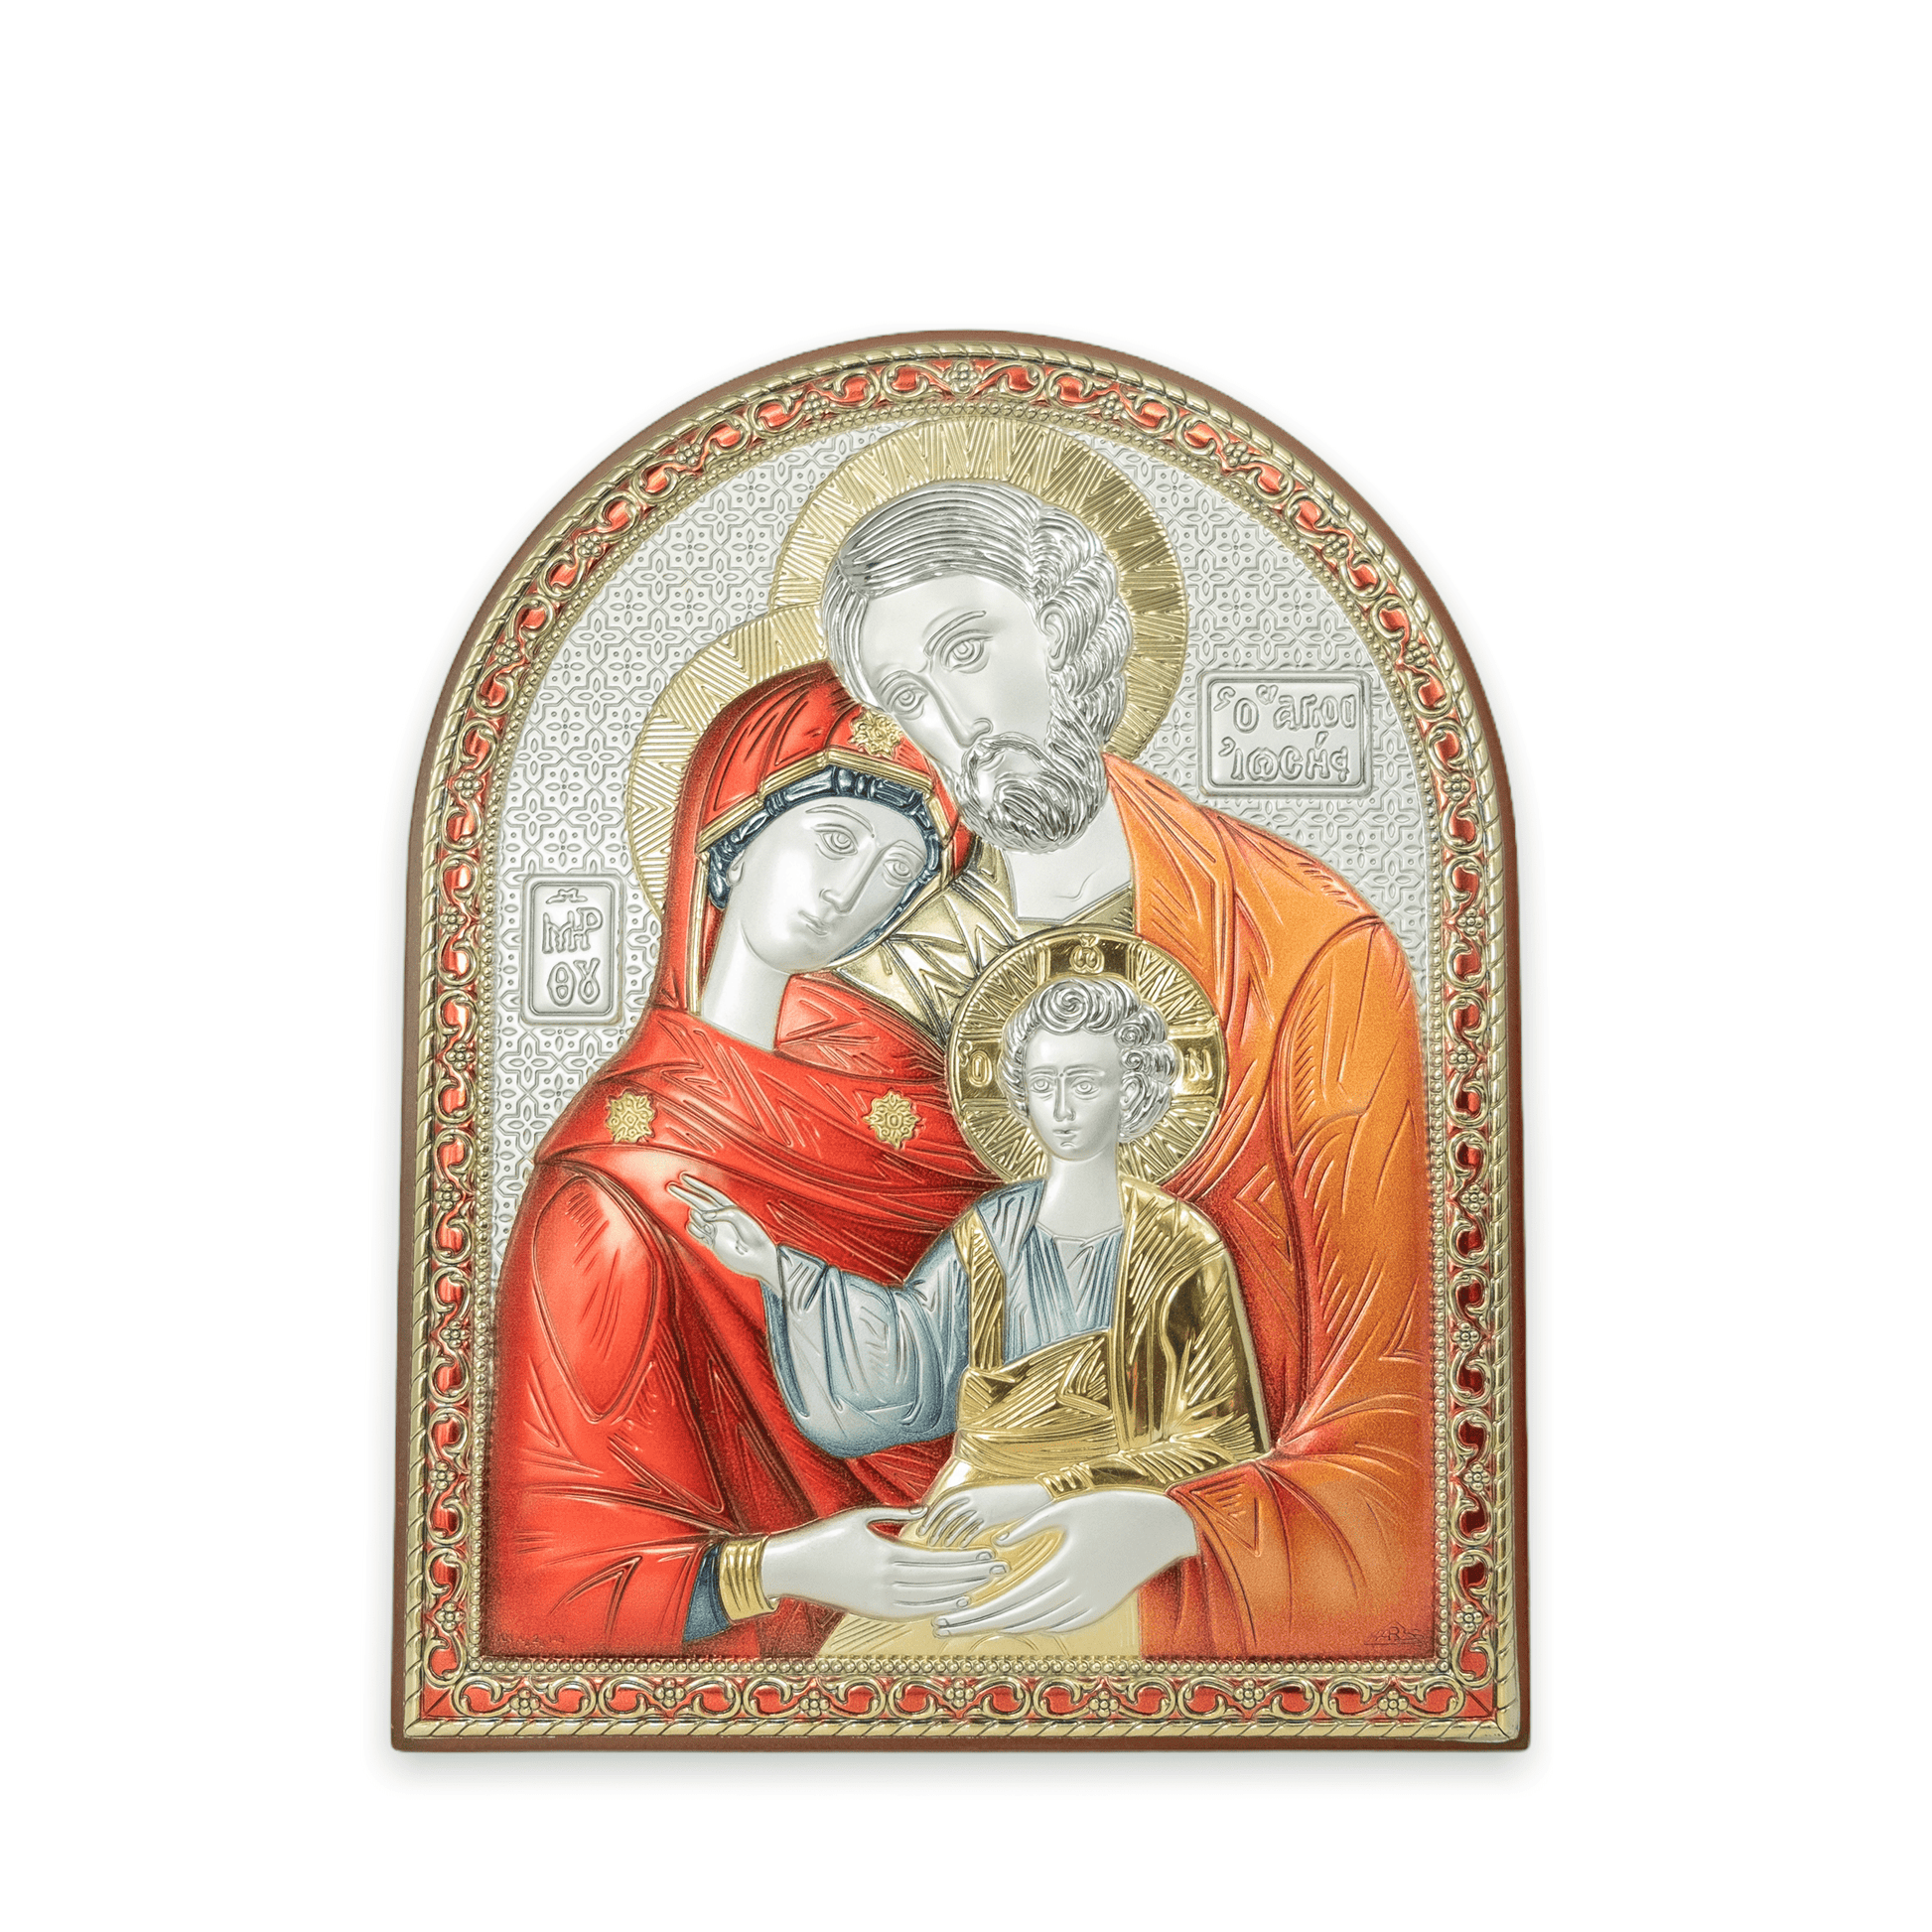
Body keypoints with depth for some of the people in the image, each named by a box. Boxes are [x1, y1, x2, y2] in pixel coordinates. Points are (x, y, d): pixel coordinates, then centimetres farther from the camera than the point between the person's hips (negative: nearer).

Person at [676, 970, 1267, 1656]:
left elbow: (1209, 1440, -5)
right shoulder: (993, 1230, 8)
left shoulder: (1180, 1246, -4)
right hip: (977, 1512, 4)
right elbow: (904, 1345, 1)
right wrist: (772, 1266, -7)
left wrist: (1045, 1495, -13)